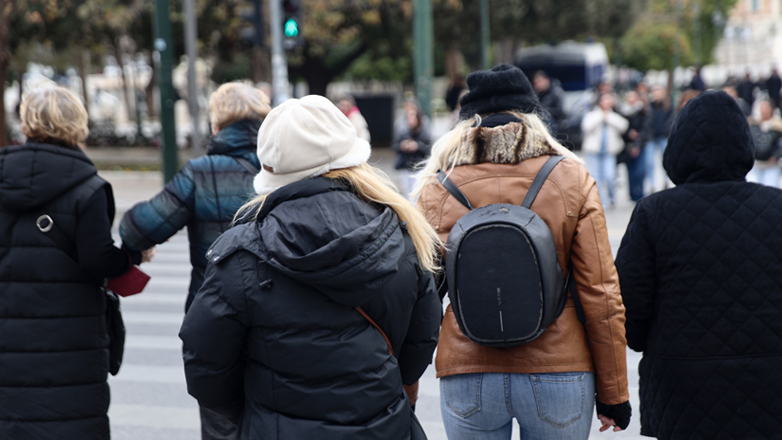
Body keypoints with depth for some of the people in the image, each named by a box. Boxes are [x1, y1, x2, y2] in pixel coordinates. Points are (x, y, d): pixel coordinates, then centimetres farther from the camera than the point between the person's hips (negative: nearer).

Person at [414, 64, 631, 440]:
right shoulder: (571, 180, -3)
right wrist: (612, 393, 4)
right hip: (558, 371, 0)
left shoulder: (436, 190, -1)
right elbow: (600, 294, -2)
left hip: (466, 375, 1)